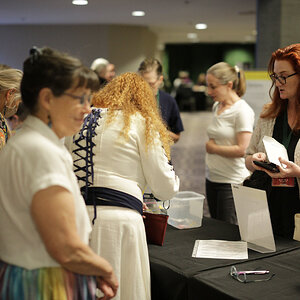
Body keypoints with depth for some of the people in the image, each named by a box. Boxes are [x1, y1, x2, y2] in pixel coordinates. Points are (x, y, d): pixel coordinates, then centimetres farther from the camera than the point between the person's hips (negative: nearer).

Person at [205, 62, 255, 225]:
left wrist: (213, 148, -9)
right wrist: (209, 145, 7)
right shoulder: (216, 106, 11)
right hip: (212, 179, 8)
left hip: (232, 182, -8)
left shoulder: (242, 111, -13)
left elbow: (242, 150, -19)